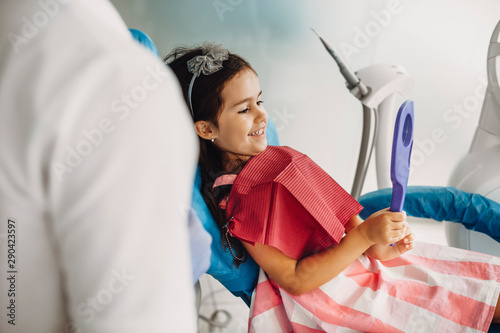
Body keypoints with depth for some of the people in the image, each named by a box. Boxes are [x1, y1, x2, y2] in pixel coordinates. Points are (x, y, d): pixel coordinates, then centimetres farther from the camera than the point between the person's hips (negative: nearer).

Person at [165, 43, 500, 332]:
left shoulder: (276, 158, 4)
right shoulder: (235, 201, -21)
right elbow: (295, 280, -21)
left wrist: (375, 245, -7)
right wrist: (363, 235, -25)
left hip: (355, 254, 8)